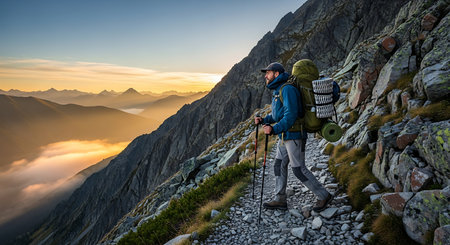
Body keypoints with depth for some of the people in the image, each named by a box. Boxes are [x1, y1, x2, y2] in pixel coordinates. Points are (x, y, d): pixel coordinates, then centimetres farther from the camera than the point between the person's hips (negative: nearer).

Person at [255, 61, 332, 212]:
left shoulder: (287, 89, -18)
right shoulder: (277, 91, 14)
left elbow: (290, 116, -26)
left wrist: (274, 129, -34)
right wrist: (263, 120, 6)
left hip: (294, 136, -10)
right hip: (284, 136, 10)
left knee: (299, 169, -2)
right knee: (279, 166, 11)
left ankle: (324, 196, 14)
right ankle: (280, 200, 20)